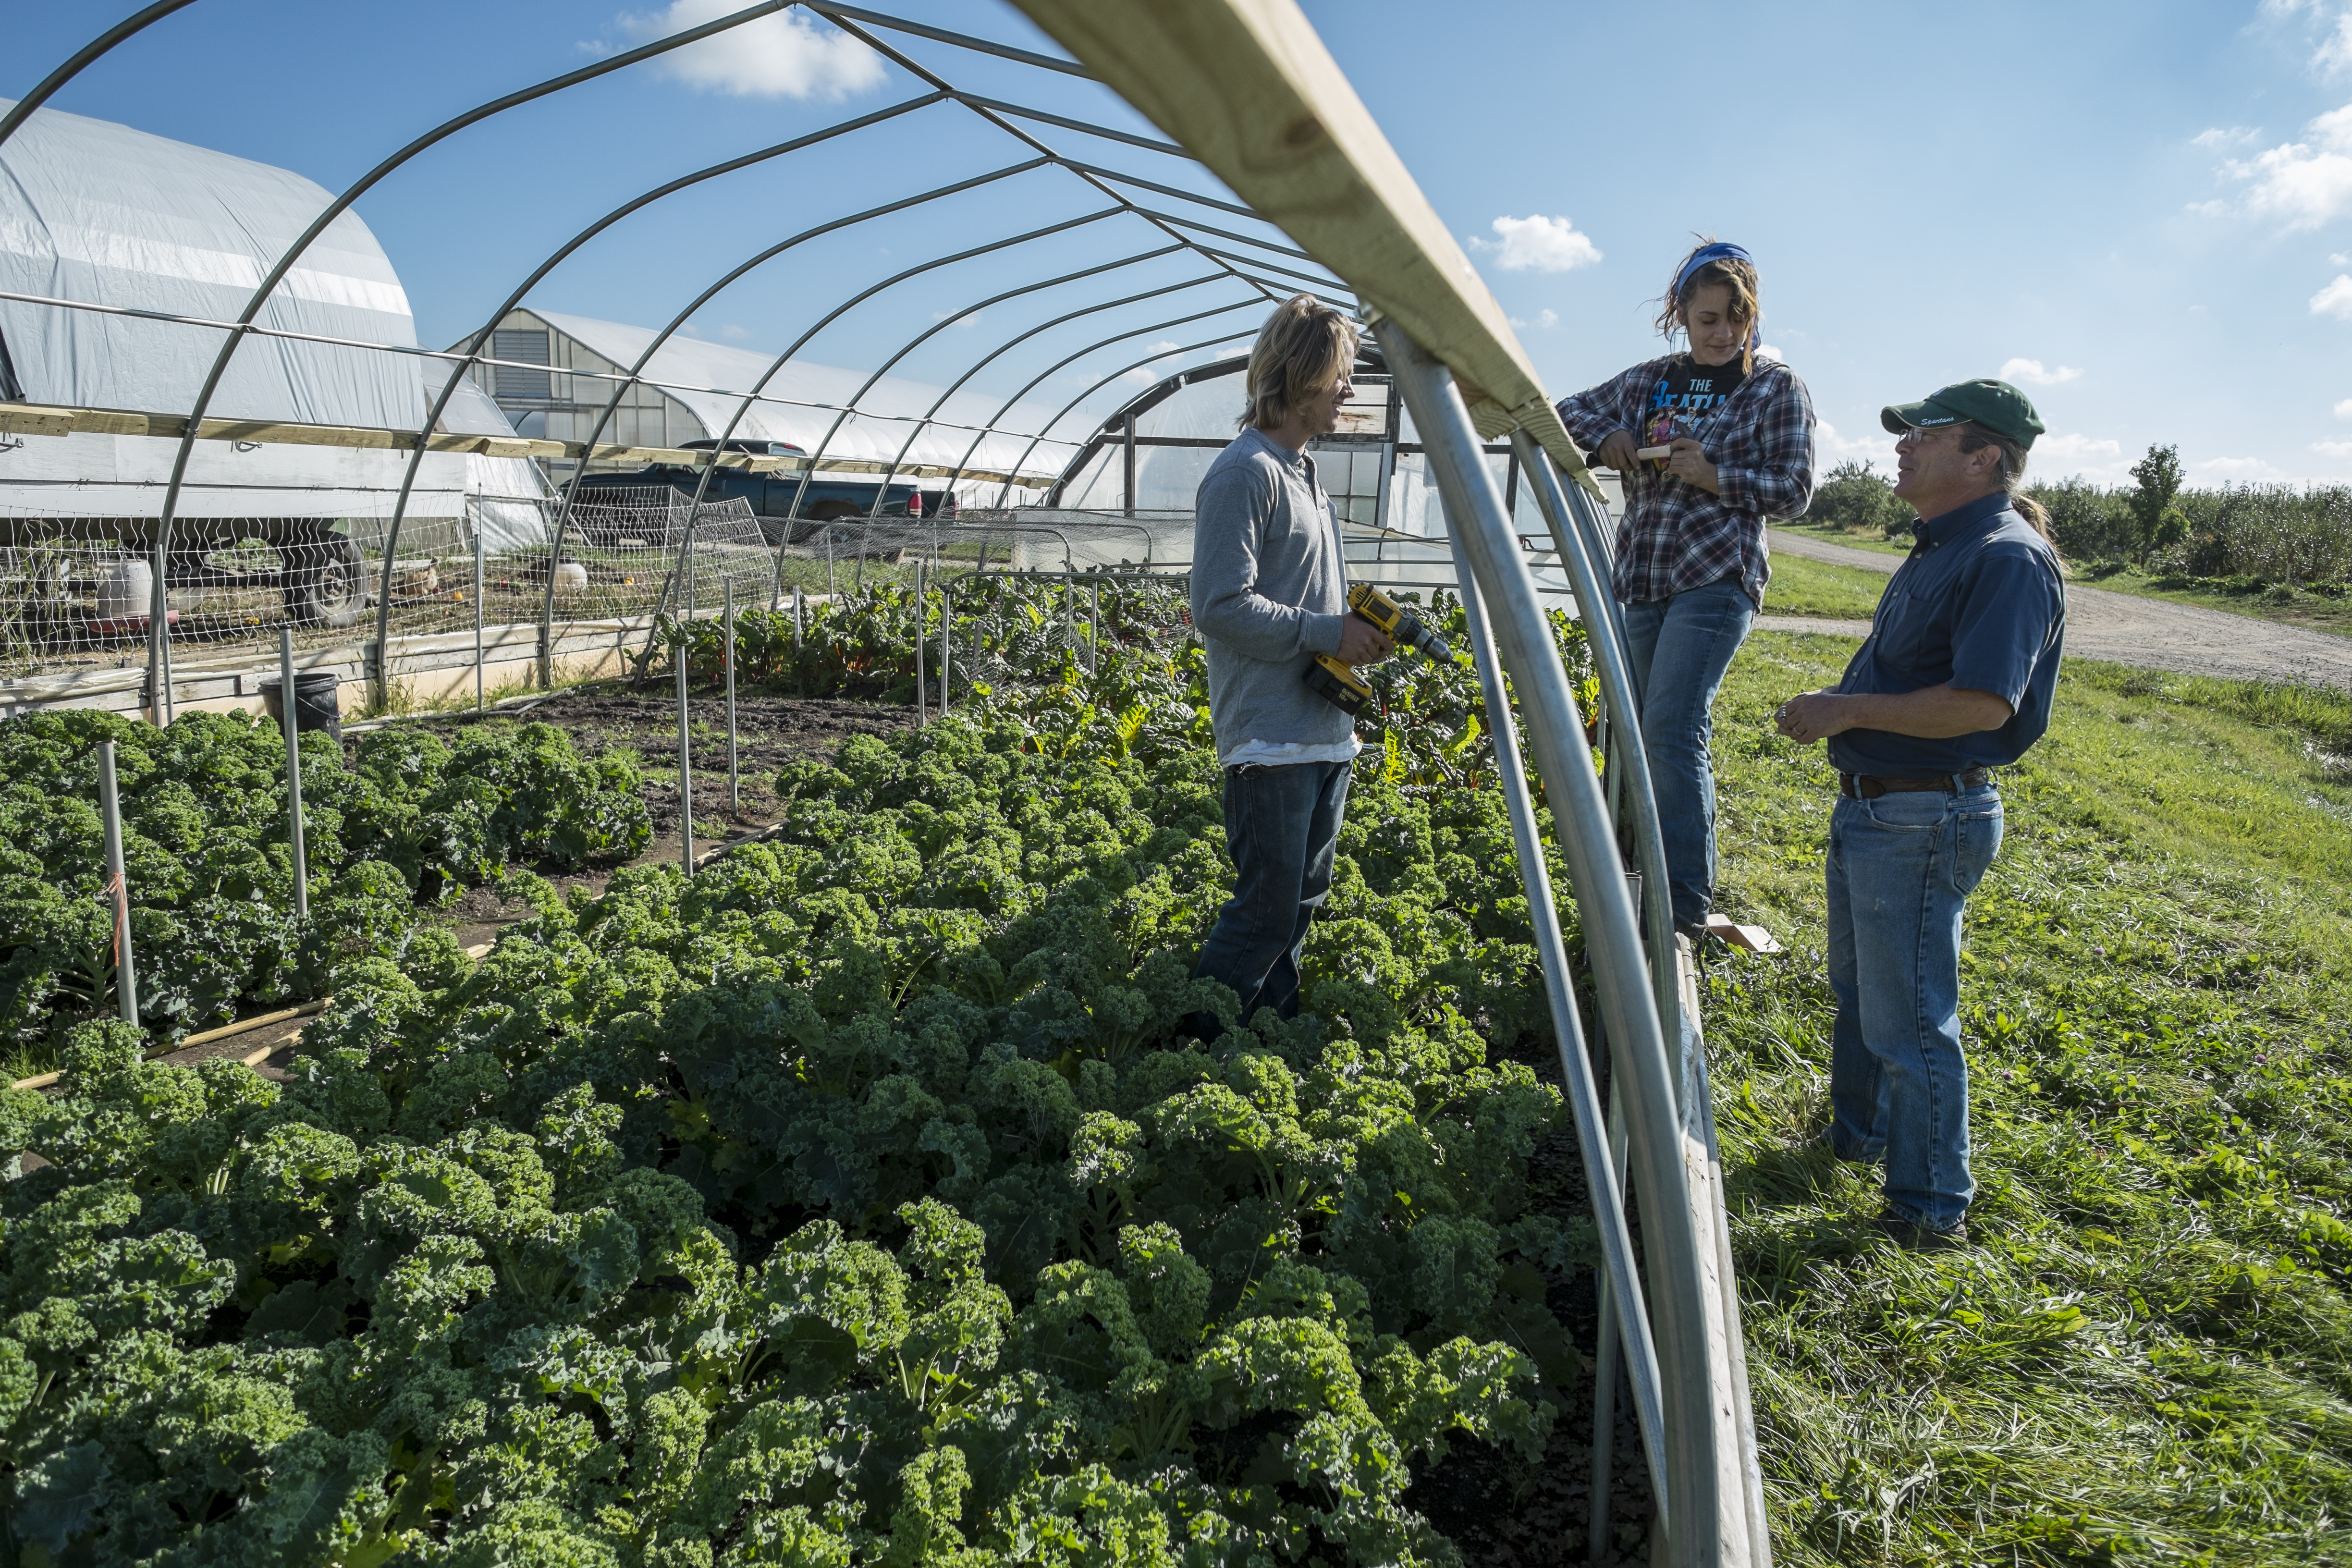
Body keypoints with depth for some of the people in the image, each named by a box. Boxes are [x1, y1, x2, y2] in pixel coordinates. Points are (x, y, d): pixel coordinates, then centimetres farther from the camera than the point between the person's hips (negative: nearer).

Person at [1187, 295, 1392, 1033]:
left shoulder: (1304, 474, 19)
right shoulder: (1245, 474, -12)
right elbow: (1221, 607, -19)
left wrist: (1361, 628, 8)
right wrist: (1328, 632, -15)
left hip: (1326, 731, 10)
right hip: (1271, 739, -10)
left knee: (1304, 901, 14)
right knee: (1267, 908, -7)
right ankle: (1198, 1050, 5)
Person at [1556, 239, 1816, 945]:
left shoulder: (1777, 388, 2)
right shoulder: (1649, 381, 13)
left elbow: (1795, 489, 0)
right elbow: (1567, 412, 21)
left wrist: (1716, 476, -15)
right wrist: (1606, 436, -1)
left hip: (1717, 581, -5)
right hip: (1640, 579, 6)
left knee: (1671, 730, -19)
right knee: (1640, 731, 9)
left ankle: (1685, 905, -13)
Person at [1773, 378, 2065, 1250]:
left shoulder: (2006, 560, -19)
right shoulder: (1941, 549, 14)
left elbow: (1984, 703, -29)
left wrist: (1849, 710, -22)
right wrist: (1838, 709, 10)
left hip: (1925, 823, -11)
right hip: (1871, 808, 11)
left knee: (1907, 1019, -3)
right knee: (1857, 990, 24)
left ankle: (1931, 1210, 12)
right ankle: (1857, 1136, 43)